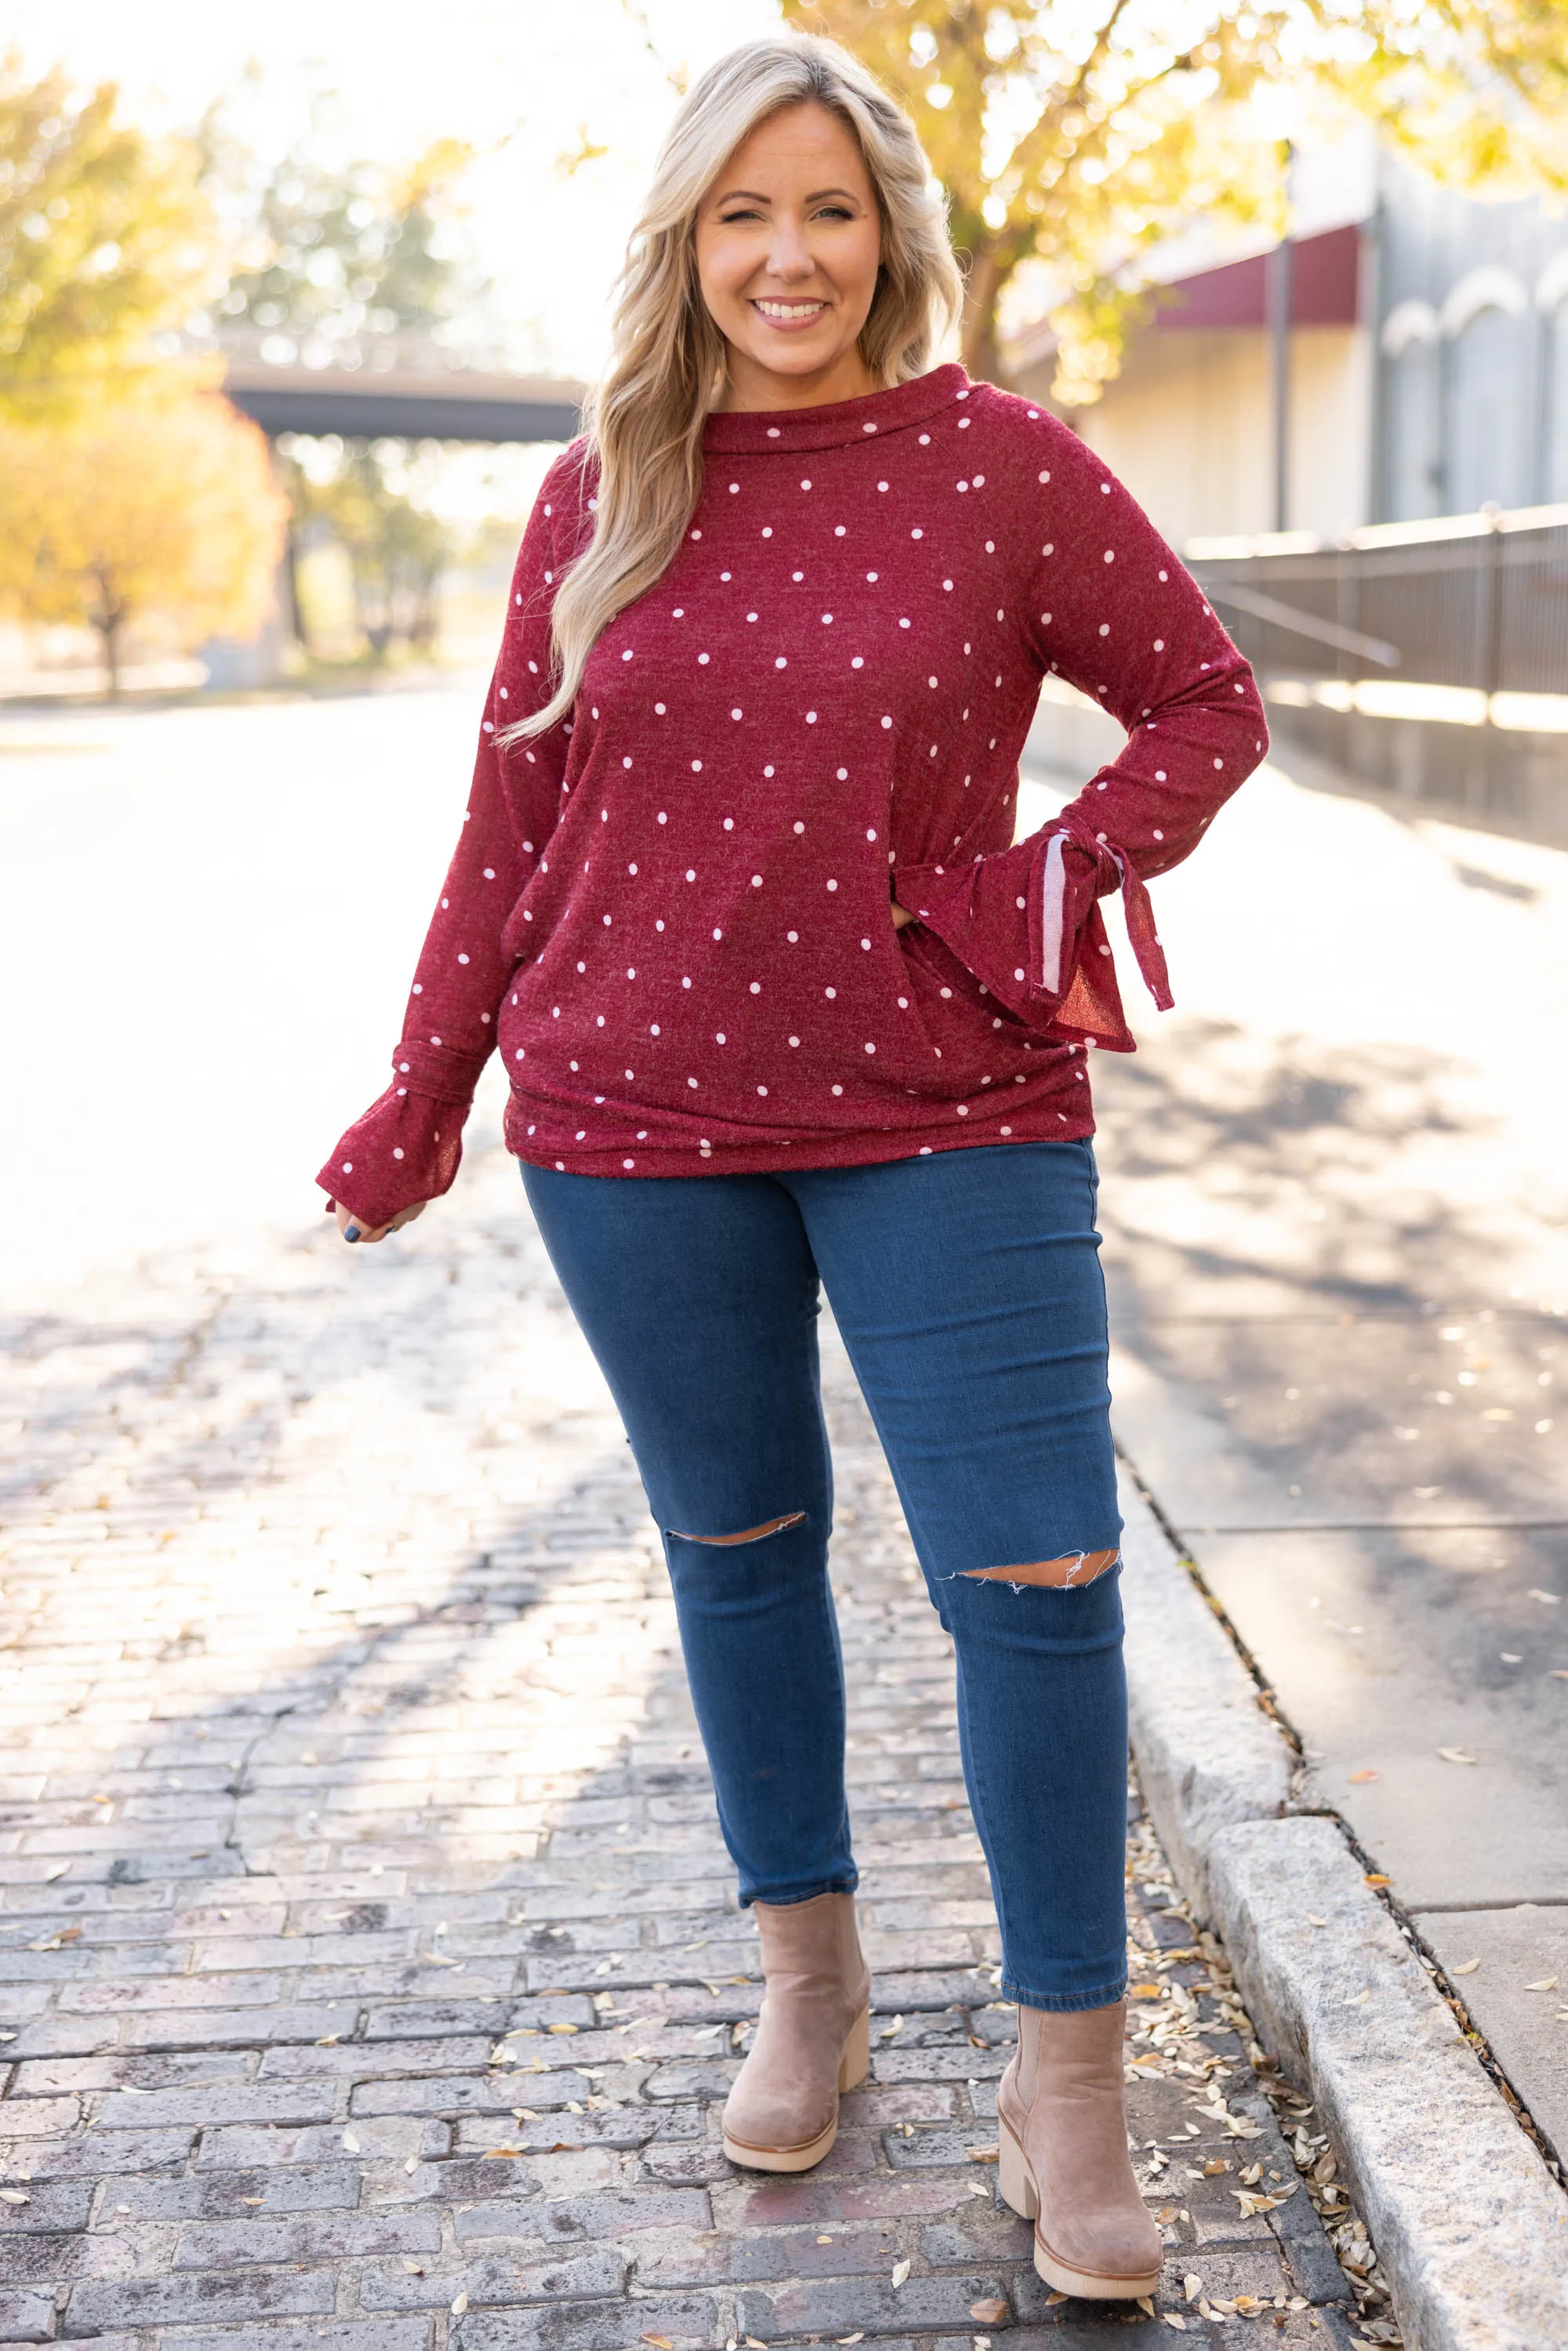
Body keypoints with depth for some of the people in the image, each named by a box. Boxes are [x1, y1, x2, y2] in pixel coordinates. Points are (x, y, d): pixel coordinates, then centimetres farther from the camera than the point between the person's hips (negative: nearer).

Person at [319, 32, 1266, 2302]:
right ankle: (809, 1980, 35)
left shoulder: (1004, 464, -3)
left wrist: (1058, 879, -12)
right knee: (736, 1545, 14)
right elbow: (512, 818, 9)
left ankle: (1070, 2083, 12)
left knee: (1035, 1573, -5)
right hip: (640, 1117, 3)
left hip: (947, 1117, -2)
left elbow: (1206, 705, 4)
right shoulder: (598, 499, 4)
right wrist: (423, 1100, 12)